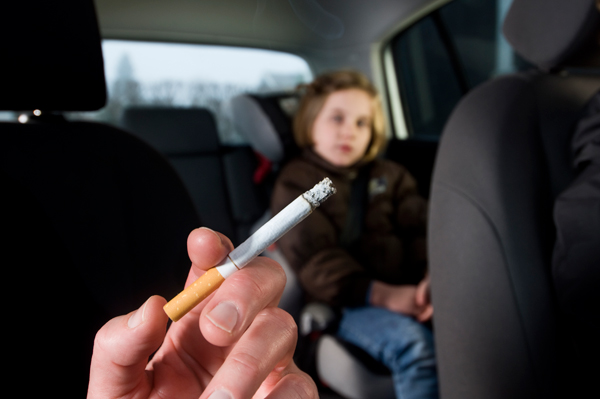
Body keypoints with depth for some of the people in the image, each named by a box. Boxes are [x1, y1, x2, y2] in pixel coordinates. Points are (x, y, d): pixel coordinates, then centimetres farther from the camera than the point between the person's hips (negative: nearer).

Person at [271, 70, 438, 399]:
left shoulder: (390, 175, 22)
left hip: (409, 293, 5)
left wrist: (434, 277, -16)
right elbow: (314, 260, -7)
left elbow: (420, 229, 7)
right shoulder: (295, 183, 7)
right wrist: (381, 294, -22)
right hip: (349, 303, -4)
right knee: (413, 343, -33)